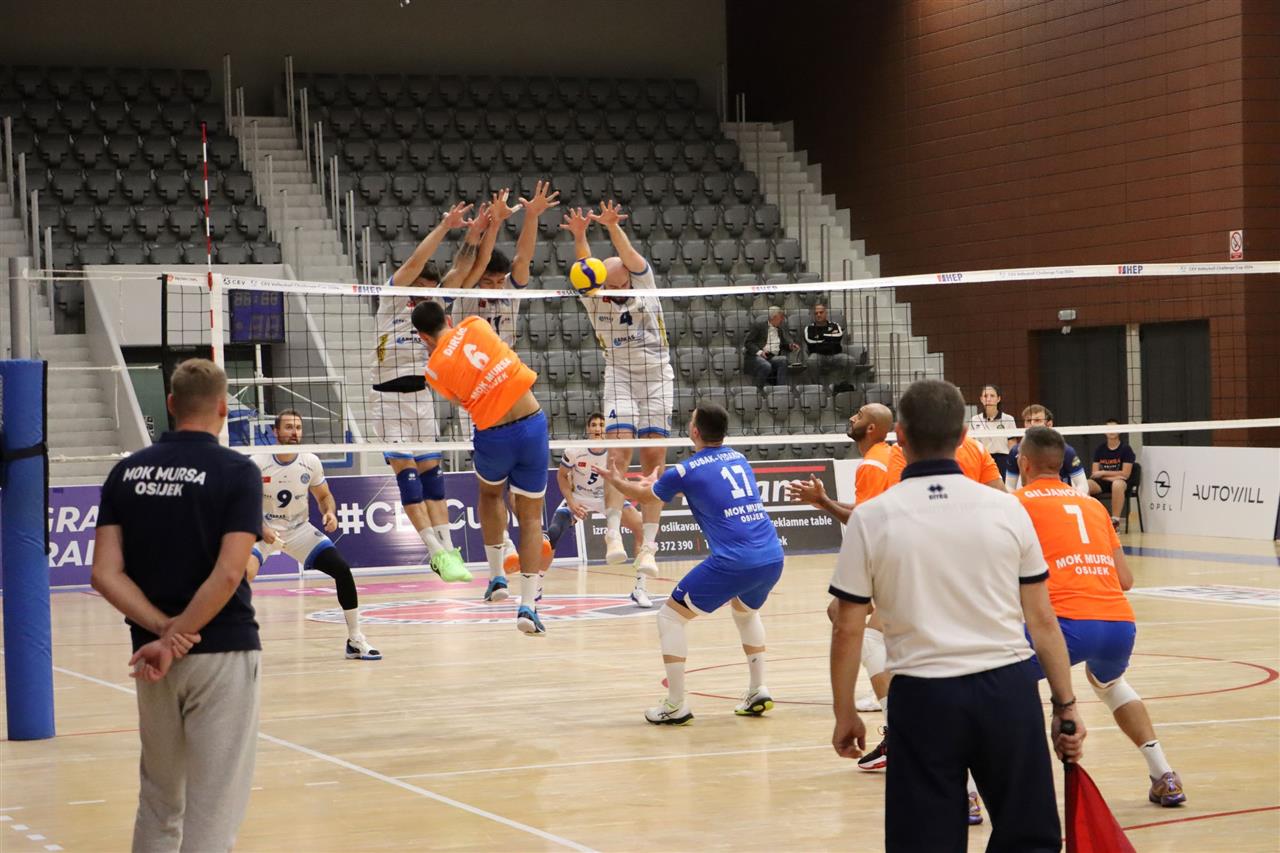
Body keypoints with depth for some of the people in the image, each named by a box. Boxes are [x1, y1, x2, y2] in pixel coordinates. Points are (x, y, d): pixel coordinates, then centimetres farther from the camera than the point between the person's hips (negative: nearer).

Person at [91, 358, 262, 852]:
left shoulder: (127, 472, 4)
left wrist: (164, 630, -10)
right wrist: (177, 640, -14)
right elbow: (227, 576, -19)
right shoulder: (237, 472, -9)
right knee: (213, 810, 0)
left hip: (150, 655, 5)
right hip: (223, 651, -5)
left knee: (158, 802, 18)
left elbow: (105, 574, -4)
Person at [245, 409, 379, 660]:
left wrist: (330, 513, -14)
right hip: (263, 529, -3)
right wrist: (261, 528, -24)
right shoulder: (257, 464, -17)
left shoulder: (311, 462, -8)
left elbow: (324, 496, 7)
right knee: (245, 572, -31)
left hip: (299, 529, 3)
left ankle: (355, 640, 6)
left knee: (342, 570, -9)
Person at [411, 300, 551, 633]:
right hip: (532, 424, 1)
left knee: (490, 494, 33)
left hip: (493, 437, -1)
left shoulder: (435, 370, -5)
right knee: (530, 517, 9)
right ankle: (527, 605, 0)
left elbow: (464, 402, 7)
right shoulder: (475, 326, 0)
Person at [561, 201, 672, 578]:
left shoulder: (644, 284, -2)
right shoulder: (595, 298, -2)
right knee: (619, 448, -19)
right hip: (620, 375, 0)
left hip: (657, 376, 0)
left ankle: (648, 545, -4)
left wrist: (613, 227, -38)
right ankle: (613, 530, -20)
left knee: (654, 458, -4)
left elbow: (630, 257, -20)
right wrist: (579, 235, -39)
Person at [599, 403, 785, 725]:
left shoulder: (687, 471, 1)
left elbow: (644, 495, 21)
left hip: (733, 563, -7)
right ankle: (758, 693, 29)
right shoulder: (739, 459, 18)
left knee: (670, 616, 10)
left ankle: (676, 707, 6)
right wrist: (657, 482, 54)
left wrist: (616, 480, 43)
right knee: (746, 610, 37)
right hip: (773, 558, 7)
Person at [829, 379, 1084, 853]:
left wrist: (844, 714, 8)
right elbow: (1042, 620, 2)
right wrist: (1066, 705, 10)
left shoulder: (871, 518, -5)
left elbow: (848, 630, -3)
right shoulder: (1006, 509, -1)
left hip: (924, 698, -1)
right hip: (1009, 690, 1)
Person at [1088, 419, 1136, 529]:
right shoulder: (1100, 449, 11)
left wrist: (1103, 473, -8)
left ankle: (1115, 521, -36)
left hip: (1120, 481, -4)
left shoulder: (1126, 449, 0)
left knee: (1117, 484, -41)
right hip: (1102, 482, 4)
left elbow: (1125, 474, -7)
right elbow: (1095, 473, 4)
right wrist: (1110, 477, -13)